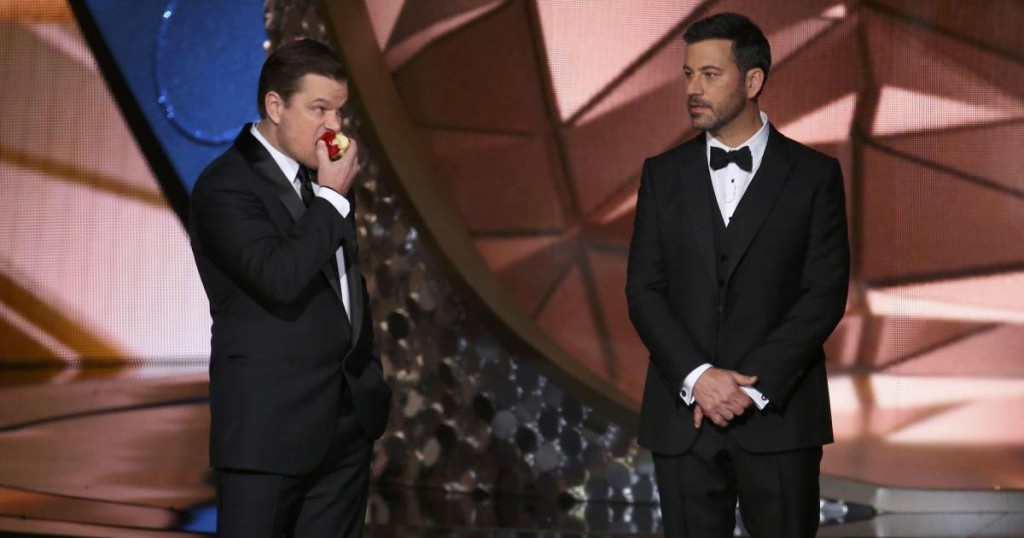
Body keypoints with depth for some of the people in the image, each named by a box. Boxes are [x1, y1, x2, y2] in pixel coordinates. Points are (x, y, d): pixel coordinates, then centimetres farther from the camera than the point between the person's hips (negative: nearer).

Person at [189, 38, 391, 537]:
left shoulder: (322, 177, 12)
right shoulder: (225, 184, -12)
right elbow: (280, 278, -26)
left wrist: (370, 376, 19)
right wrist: (332, 196, -16)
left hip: (349, 417, 7)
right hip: (270, 425, -7)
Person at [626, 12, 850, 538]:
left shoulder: (814, 174, 1)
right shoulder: (663, 173, 7)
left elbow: (826, 293, -5)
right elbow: (643, 289, 1)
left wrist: (753, 384, -13)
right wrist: (697, 376, -12)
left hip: (779, 414, -1)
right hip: (683, 414, 2)